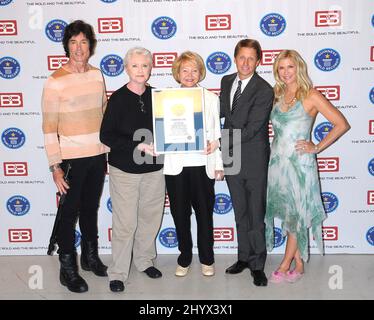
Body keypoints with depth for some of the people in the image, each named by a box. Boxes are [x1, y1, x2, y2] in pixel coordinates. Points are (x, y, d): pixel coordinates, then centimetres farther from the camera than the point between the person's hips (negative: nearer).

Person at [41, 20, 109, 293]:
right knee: (70, 213, 5)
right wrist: (55, 167, -15)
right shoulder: (55, 82, -12)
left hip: (98, 156, 5)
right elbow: (49, 127, -12)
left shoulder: (97, 75, 4)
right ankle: (68, 269, 21)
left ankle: (90, 256, 36)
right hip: (71, 158, -5)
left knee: (91, 209, 18)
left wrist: (107, 150, 13)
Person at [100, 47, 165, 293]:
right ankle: (118, 273, 14)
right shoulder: (119, 98, -8)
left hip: (154, 169, 4)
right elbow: (106, 135, -11)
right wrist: (138, 146, -19)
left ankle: (144, 259, 34)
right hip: (124, 170, -4)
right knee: (125, 224, -1)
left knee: (151, 218, 13)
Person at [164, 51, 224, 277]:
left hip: (203, 165, 0)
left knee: (205, 212, 7)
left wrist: (219, 165, 3)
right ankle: (185, 258, 27)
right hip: (176, 165, 0)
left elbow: (217, 132, 7)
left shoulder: (211, 98, 6)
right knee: (180, 214, 9)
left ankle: (207, 259, 25)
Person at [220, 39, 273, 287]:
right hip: (232, 158, 6)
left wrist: (222, 143, -21)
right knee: (240, 213, 16)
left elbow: (252, 128, -20)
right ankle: (244, 257, 30)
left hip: (254, 160, -6)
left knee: (256, 214, 4)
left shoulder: (264, 90, -15)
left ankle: (257, 265, 18)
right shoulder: (227, 81, 6)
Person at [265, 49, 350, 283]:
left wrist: (317, 147, -9)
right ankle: (298, 266, 21)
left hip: (299, 162, -5)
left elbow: (342, 124, -8)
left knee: (296, 215, 3)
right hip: (277, 161, 6)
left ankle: (285, 265, 16)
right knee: (287, 215, 9)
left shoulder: (311, 96, -6)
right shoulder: (277, 96, 10)